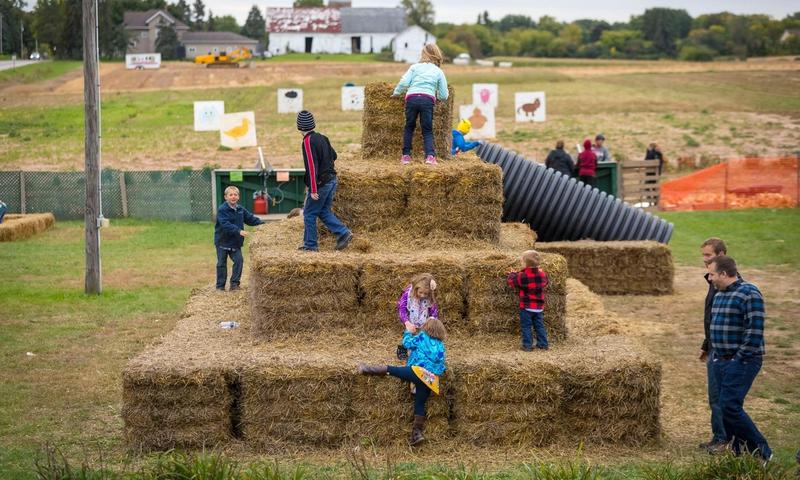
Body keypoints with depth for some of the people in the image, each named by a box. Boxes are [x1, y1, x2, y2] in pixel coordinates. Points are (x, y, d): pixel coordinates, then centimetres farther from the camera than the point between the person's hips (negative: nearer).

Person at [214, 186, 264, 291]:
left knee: (239, 260, -2)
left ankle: (234, 283, 9)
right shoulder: (222, 210, -18)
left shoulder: (240, 209, 4)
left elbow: (251, 219, 11)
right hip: (223, 241, -5)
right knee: (222, 264, 3)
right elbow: (225, 224, -29)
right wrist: (239, 231, -38)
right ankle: (220, 286, 13)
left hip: (235, 242, 5)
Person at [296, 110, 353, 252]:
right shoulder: (322, 138, 8)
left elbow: (312, 166, -20)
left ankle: (310, 245, 8)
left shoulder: (308, 141, -16)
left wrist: (313, 190, -19)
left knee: (309, 214, 4)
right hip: (332, 180, 8)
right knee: (324, 212, 17)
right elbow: (333, 155, 21)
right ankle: (344, 233, 5)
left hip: (320, 183, -8)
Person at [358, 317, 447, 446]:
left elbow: (408, 343, 20)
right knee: (420, 404, 5)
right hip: (431, 380, 5)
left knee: (390, 370, 5)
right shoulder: (441, 346, 19)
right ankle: (417, 433, 2)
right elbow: (441, 367, 19)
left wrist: (408, 331, 36)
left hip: (418, 372, -5)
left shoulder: (422, 336, 7)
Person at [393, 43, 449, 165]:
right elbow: (444, 96, 13)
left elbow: (404, 82, 1)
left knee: (409, 127, 16)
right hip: (428, 99, 0)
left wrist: (396, 92, 18)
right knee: (427, 130, 7)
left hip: (412, 97, 0)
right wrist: (436, 95, 34)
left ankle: (406, 155, 13)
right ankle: (430, 155, -12)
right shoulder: (439, 72, 16)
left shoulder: (415, 67, 15)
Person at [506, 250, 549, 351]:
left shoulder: (522, 276, -18)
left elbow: (511, 282, -4)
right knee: (539, 326, 14)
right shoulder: (542, 274, -2)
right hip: (539, 307, 5)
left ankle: (527, 345, 1)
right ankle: (543, 344, 16)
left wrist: (511, 274, 16)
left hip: (526, 307, -5)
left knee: (526, 326, 3)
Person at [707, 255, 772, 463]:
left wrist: (739, 358, -18)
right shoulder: (719, 294, 14)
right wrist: (715, 354, 16)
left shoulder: (749, 294, -14)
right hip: (721, 361, 9)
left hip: (741, 362, -9)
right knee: (727, 407, 10)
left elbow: (755, 331, -19)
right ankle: (738, 451, 19)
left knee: (730, 406, -15)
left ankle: (761, 452, -5)